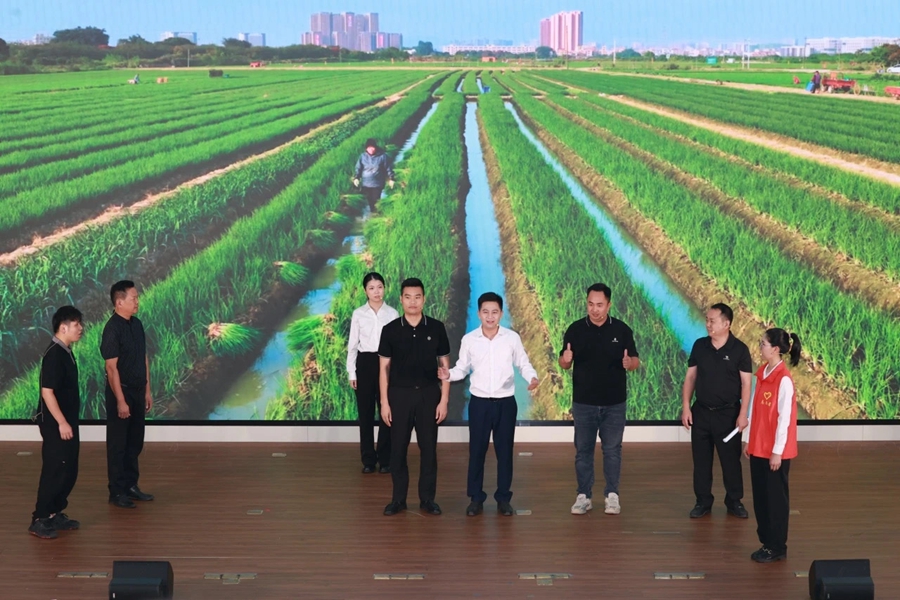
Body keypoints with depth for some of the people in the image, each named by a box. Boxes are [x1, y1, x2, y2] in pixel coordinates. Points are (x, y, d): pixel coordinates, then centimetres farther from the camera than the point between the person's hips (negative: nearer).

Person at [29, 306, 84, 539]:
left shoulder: (66, 352, 10)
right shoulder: (54, 355, -19)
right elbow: (47, 392, -23)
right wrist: (61, 423, -22)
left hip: (68, 422, 9)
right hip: (55, 424, -9)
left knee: (69, 471, 13)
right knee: (54, 471, -5)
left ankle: (55, 514, 23)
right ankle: (39, 520, 4)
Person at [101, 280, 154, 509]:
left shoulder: (137, 324, 8)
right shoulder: (112, 329, -17)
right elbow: (111, 367, -19)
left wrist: (147, 390, 13)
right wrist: (120, 400, -21)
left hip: (138, 391, 8)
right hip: (121, 391, -8)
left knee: (135, 442, 14)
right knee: (118, 444, 2)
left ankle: (131, 485, 24)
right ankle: (117, 491, 10)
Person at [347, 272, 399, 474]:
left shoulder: (392, 313, 0)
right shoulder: (358, 314, 1)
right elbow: (352, 344, 3)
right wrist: (351, 372, 0)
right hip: (365, 363, 0)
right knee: (365, 412, 5)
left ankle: (385, 459, 14)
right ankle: (368, 459, 16)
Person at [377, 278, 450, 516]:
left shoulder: (436, 328, -1)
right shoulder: (390, 330, -2)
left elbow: (445, 365, 2)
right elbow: (384, 367, 1)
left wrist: (444, 399, -3)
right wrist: (384, 401, -4)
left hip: (428, 393, 0)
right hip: (399, 394, 0)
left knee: (428, 447, 5)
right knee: (398, 448, 5)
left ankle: (427, 498, 16)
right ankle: (398, 498, 16)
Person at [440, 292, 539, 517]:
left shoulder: (512, 338, -3)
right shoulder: (469, 339, -2)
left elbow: (523, 364, 3)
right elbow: (462, 368, 3)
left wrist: (532, 377, -16)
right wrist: (449, 374, -17)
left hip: (506, 402, 0)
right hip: (479, 402, 0)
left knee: (505, 450, 7)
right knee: (476, 451, 5)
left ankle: (503, 499, 17)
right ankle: (476, 498, 15)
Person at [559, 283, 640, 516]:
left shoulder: (622, 330, -2)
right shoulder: (575, 329, -2)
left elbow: (635, 360, 1)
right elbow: (563, 363, 0)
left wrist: (629, 363, -23)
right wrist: (565, 359, -24)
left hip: (614, 403, 0)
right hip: (584, 402, 0)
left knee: (612, 450, 6)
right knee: (583, 450, 6)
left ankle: (612, 495, 16)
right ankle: (583, 496, 15)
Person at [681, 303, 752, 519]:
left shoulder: (739, 349, -8)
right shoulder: (699, 346, 1)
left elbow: (746, 383, -8)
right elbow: (690, 377, 6)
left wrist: (743, 414, -13)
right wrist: (686, 407, 0)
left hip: (728, 413, -3)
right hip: (701, 412, 3)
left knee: (731, 459, 5)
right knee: (701, 459, 8)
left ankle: (734, 501, 19)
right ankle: (703, 501, 19)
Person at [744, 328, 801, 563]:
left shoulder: (784, 380, -18)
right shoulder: (762, 373, 6)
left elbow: (784, 418, -17)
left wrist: (777, 451, -16)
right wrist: (748, 440, 13)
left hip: (775, 451, -8)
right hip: (758, 447, 8)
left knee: (775, 498, 3)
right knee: (760, 497, 13)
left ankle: (778, 548, 14)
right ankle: (766, 542, 23)